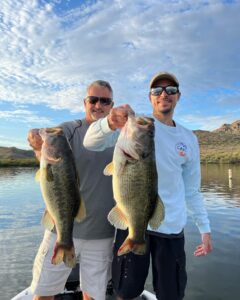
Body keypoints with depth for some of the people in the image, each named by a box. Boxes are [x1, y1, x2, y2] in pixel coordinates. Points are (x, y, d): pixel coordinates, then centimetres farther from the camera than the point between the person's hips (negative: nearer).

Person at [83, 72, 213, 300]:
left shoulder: (189, 139, 8)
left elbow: (191, 189, 14)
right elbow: (91, 143, -19)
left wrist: (204, 227, 11)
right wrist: (110, 123, -39)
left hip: (172, 228, 3)